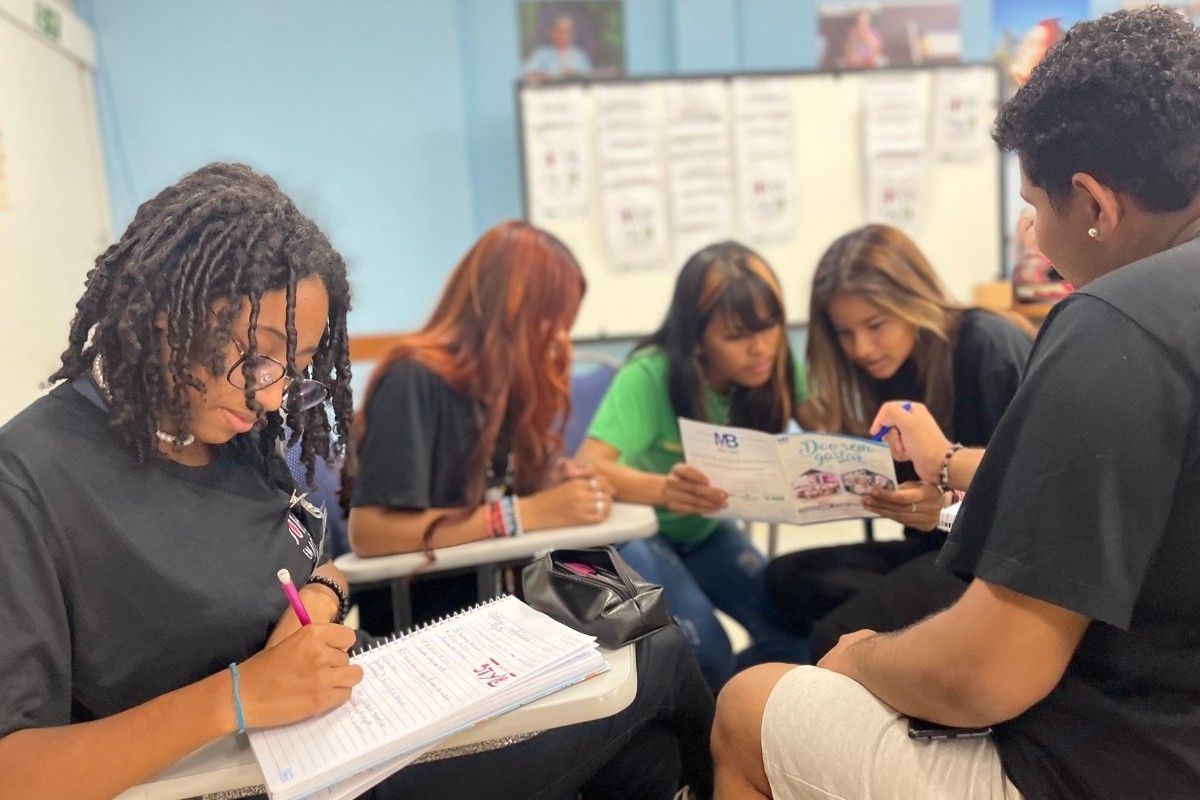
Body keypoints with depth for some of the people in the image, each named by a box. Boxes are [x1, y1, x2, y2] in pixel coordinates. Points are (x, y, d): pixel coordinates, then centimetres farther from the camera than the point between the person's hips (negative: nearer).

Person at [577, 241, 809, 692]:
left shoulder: (778, 368, -15)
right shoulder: (651, 375, -30)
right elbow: (589, 465, -39)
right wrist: (663, 488, -59)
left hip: (706, 529, 5)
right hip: (634, 529, -5)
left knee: (796, 633, -11)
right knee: (706, 651, -24)